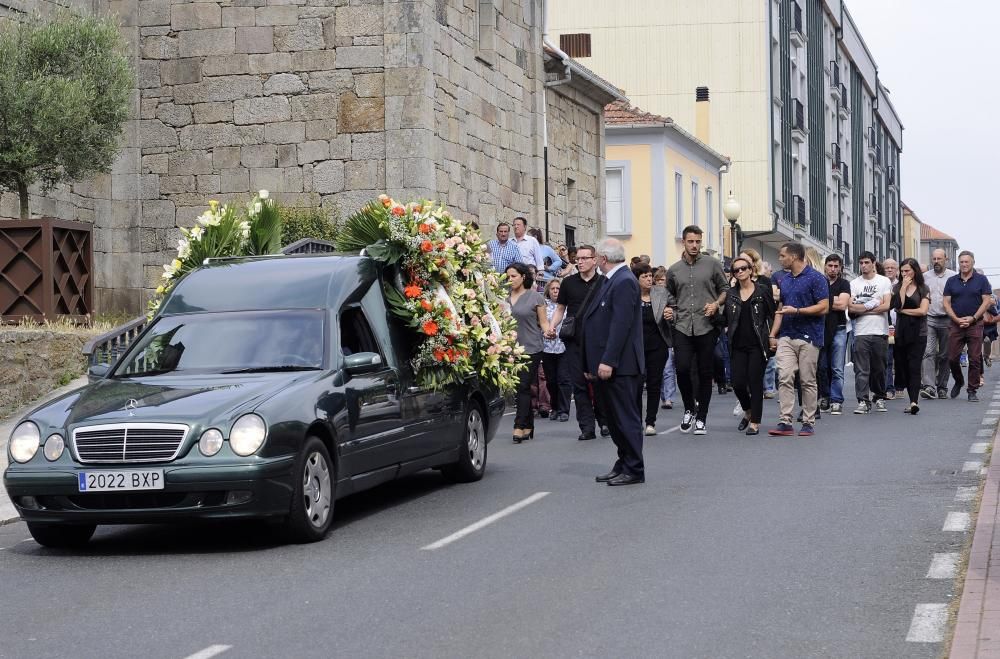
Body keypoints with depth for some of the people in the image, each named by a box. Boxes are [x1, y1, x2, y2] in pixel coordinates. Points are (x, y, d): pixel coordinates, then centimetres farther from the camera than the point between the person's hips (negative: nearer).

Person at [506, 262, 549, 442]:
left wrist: (548, 331, -19)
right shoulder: (505, 298, 9)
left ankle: (519, 427, -10)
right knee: (522, 388, 8)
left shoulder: (535, 297, -1)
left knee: (523, 386, -9)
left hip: (531, 348, -4)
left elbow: (543, 322, 1)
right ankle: (528, 427, 15)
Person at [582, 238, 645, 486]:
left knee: (626, 418, -4)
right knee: (615, 418, 14)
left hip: (619, 365, -10)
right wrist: (593, 364, 18)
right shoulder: (613, 281, 16)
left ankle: (633, 470, 0)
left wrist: (608, 361, -24)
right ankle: (623, 465, 21)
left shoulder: (624, 282, -14)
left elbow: (621, 324, -21)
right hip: (607, 364, 10)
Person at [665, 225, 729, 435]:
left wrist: (716, 304, -7)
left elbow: (725, 289, 10)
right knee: (682, 368, -14)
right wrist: (669, 310, 5)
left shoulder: (712, 264, 5)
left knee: (705, 373, 2)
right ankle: (689, 408, 10)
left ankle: (701, 418, 12)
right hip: (682, 327, 1)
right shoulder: (674, 270, 11)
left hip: (706, 326, -1)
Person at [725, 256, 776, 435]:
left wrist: (772, 337, -4)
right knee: (738, 383, -2)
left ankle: (755, 422, 3)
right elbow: (726, 320, 15)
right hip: (738, 345, 3)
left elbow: (772, 315, 3)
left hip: (757, 345, -3)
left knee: (755, 383, -4)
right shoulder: (731, 294, 10)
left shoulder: (763, 290, 2)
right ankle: (748, 411, 26)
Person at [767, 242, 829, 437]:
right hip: (786, 337, 6)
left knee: (808, 382, 1)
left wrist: (796, 311, -17)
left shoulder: (815, 278, -6)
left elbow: (823, 307, -12)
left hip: (808, 337, -6)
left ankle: (808, 422, 9)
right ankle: (785, 422, -8)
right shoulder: (784, 280, 16)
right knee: (784, 379, -6)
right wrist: (773, 334, 12)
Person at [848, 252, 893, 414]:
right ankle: (863, 402, -9)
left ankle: (879, 398, 21)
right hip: (861, 332, 0)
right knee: (861, 369, -7)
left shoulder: (884, 281, 5)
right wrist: (873, 305, -7)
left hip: (880, 332, 0)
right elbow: (850, 308, -3)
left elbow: (886, 306, -6)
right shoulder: (854, 283, 8)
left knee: (879, 368, 7)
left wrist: (862, 309, -5)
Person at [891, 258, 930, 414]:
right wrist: (904, 287, -7)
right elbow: (897, 306, -7)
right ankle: (914, 400, 12)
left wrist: (904, 310, -3)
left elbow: (923, 310, -8)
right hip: (901, 332, 3)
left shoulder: (923, 289, 4)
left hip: (918, 333, -3)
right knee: (903, 367, 3)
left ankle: (914, 401, -22)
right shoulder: (897, 287, 9)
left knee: (914, 367, -13)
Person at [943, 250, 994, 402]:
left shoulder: (981, 280, 3)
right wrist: (957, 319, -9)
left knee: (975, 359, -3)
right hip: (956, 325, 2)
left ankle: (972, 390, 4)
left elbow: (987, 301, -2)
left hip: (975, 324, -2)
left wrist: (972, 318, -12)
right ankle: (958, 382, 25)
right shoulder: (952, 281, 9)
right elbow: (946, 303, 6)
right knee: (952, 358, 0)